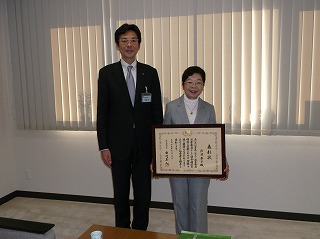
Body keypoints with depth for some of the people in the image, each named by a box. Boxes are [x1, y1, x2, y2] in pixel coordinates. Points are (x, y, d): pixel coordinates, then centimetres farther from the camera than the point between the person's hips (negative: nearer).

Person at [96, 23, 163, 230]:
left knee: (143, 194, 10)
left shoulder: (150, 73, 3)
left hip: (144, 143, 1)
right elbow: (102, 112, -1)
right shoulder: (107, 73, -1)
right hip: (119, 143, -1)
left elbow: (157, 110, 4)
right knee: (121, 194, 13)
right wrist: (103, 146, -5)